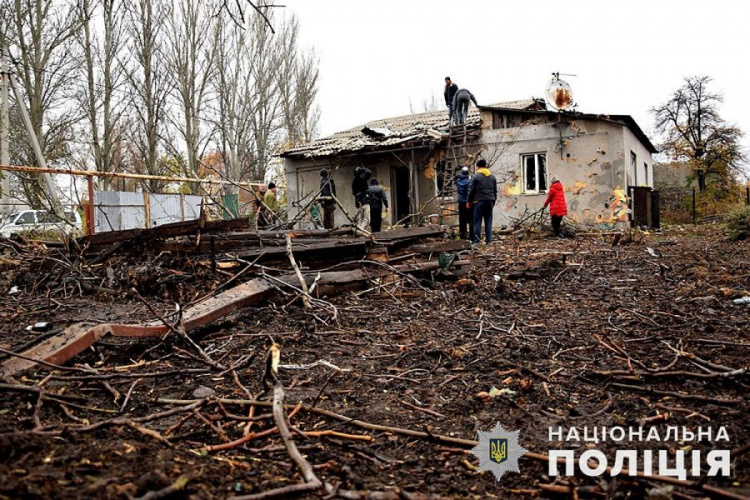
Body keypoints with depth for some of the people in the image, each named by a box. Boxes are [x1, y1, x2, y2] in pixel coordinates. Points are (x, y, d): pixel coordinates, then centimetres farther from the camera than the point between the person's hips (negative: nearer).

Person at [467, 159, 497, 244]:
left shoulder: (476, 176, -4)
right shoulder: (492, 177, 13)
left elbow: (471, 190, -4)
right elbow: (495, 191, 16)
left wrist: (469, 202, 5)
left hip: (479, 201, -4)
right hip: (490, 201, 4)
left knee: (477, 222, -2)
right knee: (488, 222, 7)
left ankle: (476, 241, -4)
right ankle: (488, 241, 6)